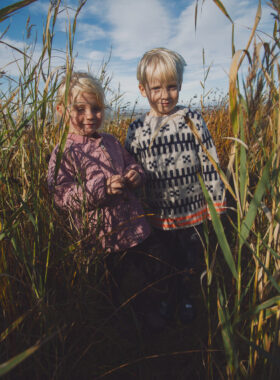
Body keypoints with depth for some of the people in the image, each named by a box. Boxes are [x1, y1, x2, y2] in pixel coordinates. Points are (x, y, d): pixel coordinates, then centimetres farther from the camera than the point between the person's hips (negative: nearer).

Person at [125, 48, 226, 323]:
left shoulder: (192, 120, -9)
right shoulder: (136, 130, -5)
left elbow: (210, 164, -6)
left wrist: (217, 202, -5)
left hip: (193, 212, 0)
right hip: (158, 216, 1)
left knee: (190, 263, 19)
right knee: (169, 262, 20)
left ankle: (187, 299, 47)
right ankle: (172, 296, 48)